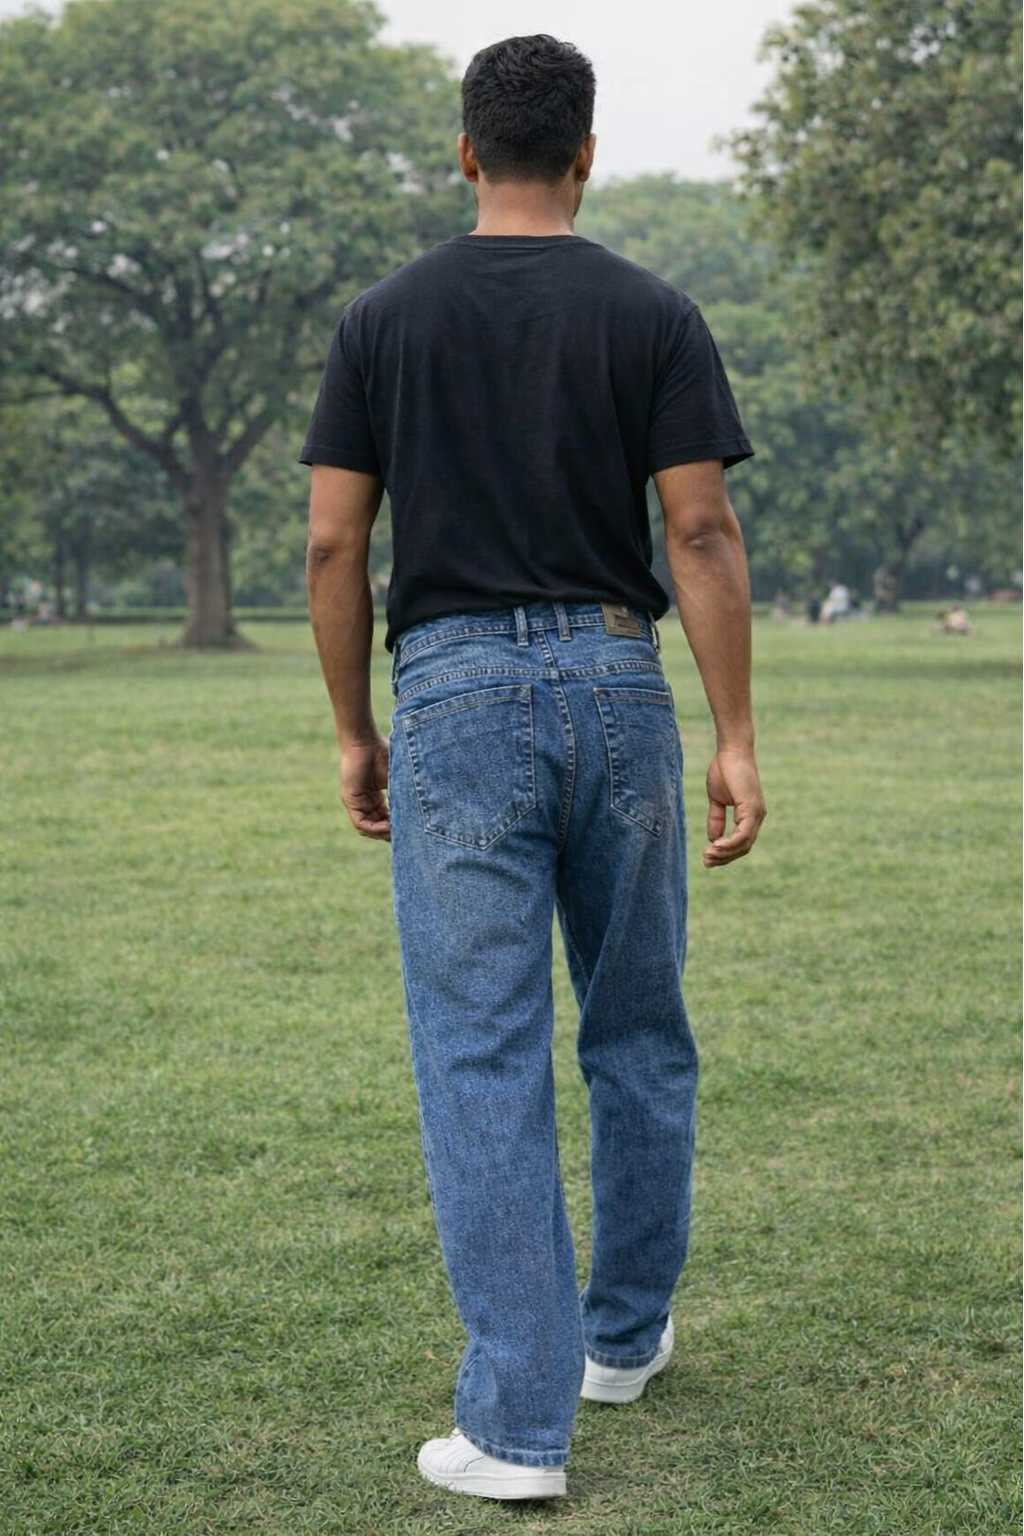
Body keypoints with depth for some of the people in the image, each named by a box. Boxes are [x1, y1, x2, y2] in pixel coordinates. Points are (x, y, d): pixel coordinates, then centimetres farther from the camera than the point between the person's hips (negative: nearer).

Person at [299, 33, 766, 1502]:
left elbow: (334, 545, -1)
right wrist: (737, 740, -5)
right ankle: (625, 1332, 33)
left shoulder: (384, 317, 2)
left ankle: (517, 1421, -1)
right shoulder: (653, 313, 0)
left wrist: (355, 735, 8)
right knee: (641, 1035, 18)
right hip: (615, 682, 1)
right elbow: (702, 532, -7)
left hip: (453, 693, -1)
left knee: (483, 1063, 0)